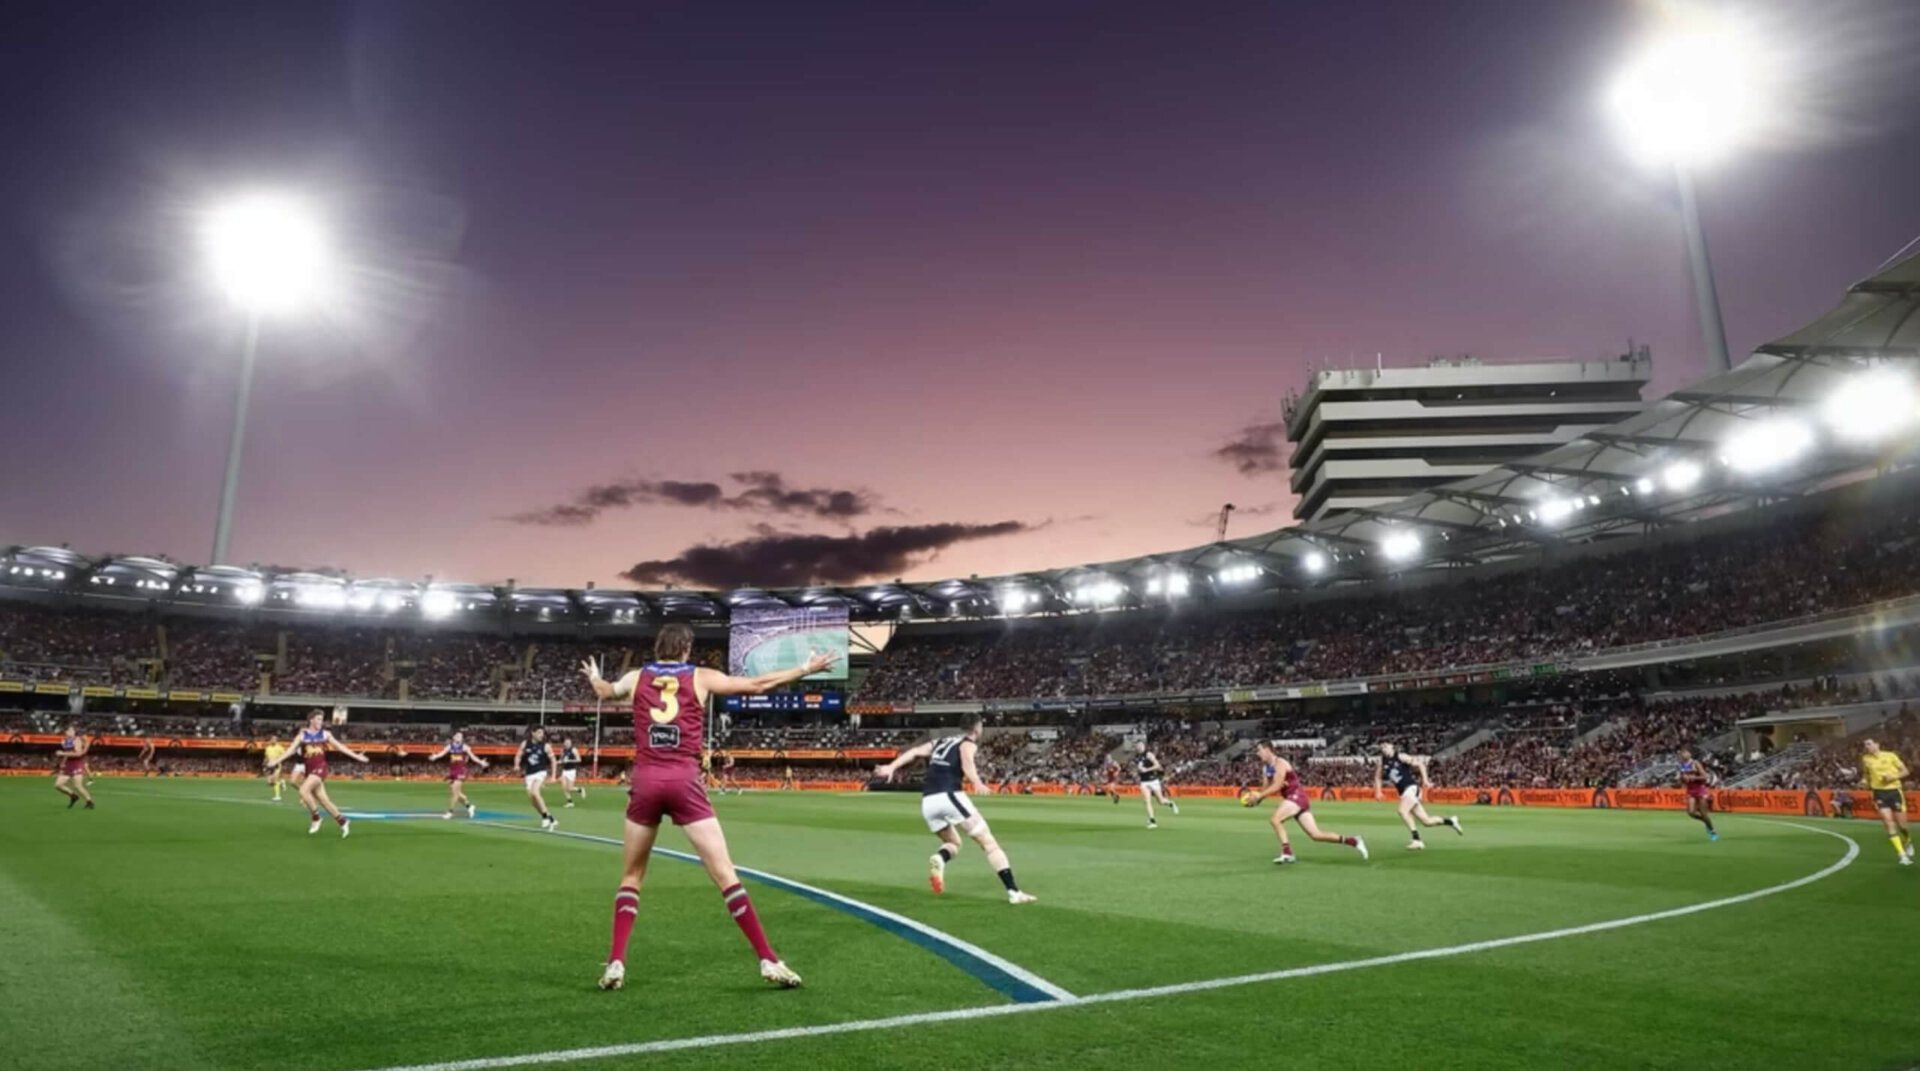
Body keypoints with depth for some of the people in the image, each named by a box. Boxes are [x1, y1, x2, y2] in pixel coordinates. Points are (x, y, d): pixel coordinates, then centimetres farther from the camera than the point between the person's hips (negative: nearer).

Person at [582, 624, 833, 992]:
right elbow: (757, 685, 9)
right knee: (725, 874, -2)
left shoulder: (637, 677, 14)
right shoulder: (700, 677, 7)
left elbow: (605, 690, 37)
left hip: (646, 781, 2)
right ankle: (768, 960, -3)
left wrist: (593, 676, 61)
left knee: (630, 877, 18)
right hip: (683, 781, -2)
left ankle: (615, 963, 10)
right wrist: (806, 668, 20)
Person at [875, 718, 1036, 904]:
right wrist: (977, 783, -30)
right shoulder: (969, 743, 10)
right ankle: (1014, 892, -2)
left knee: (953, 843, 26)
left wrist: (891, 767, 3)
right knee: (989, 843, 4)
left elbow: (915, 752, 12)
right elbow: (966, 761, -13)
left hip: (928, 801, 5)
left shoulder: (938, 742, 27)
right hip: (950, 796, -5)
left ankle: (938, 859, -8)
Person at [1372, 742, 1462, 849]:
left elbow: (1420, 764, -5)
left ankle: (1417, 839, -24)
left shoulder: (1400, 757, -7)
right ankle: (1450, 821, 27)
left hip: (1411, 788, -6)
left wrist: (1425, 780, -13)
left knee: (1402, 811, -28)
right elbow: (1378, 777, 16)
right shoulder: (1381, 761, 7)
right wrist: (1378, 791, 4)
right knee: (1426, 821, 5)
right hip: (1403, 793, 6)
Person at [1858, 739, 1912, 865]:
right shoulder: (1865, 759, 5)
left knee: (1901, 824, 4)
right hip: (1879, 793, 1)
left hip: (1894, 790, -1)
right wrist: (1864, 781, -2)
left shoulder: (1890, 756, -1)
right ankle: (1903, 855, -9)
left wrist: (1893, 776, -14)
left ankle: (1908, 842, 39)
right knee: (1888, 823, -12)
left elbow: (1906, 771, 2)